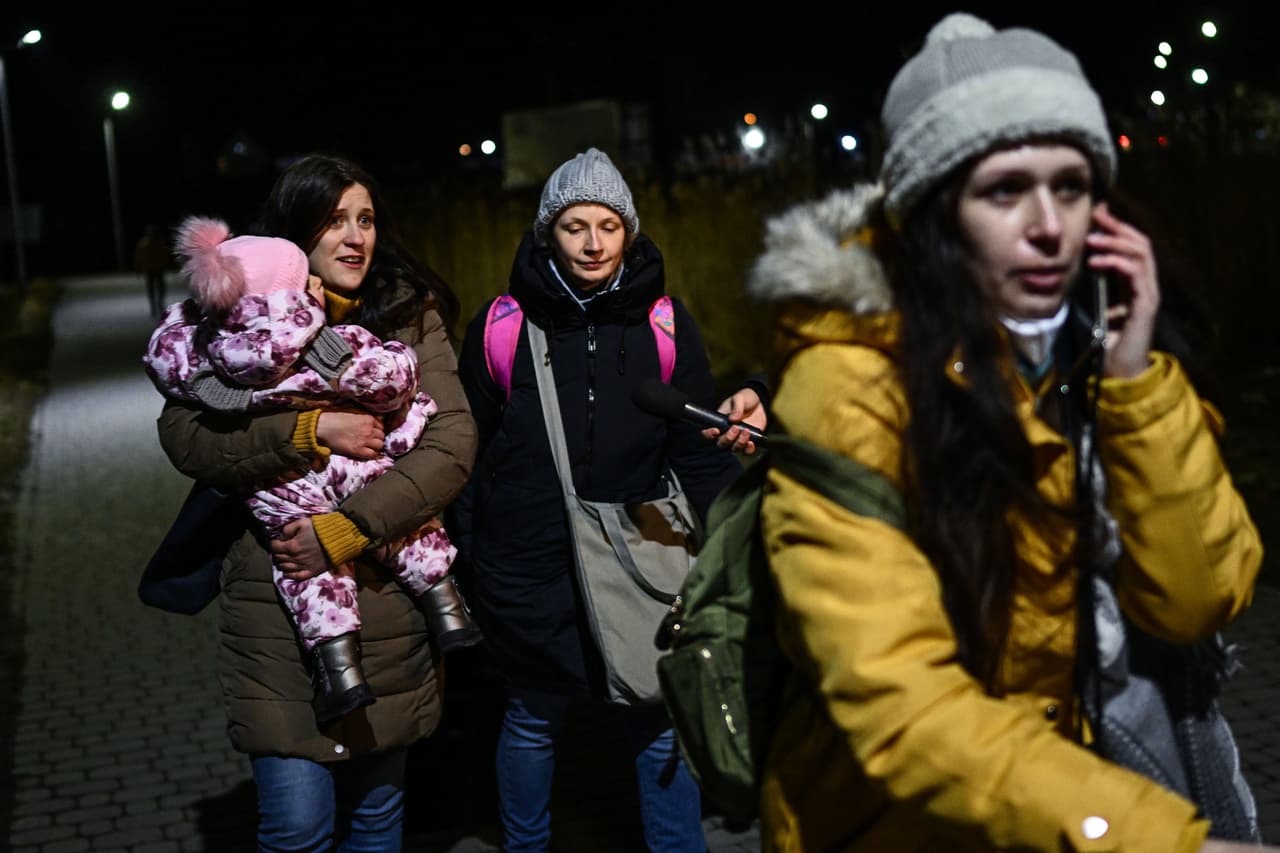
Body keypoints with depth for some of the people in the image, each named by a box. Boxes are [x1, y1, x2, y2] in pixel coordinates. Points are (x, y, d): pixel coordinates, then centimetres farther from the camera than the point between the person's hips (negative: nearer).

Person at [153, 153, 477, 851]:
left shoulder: (412, 314, 4)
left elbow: (452, 444, -7)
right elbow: (183, 435, -9)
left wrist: (345, 531, -15)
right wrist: (312, 429, -17)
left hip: (388, 601, 2)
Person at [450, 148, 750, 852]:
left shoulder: (664, 323, -2)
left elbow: (698, 449, -2)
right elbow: (467, 455, 3)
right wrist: (467, 568, 4)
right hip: (529, 573, 0)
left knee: (660, 725, 5)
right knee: (533, 721, 16)